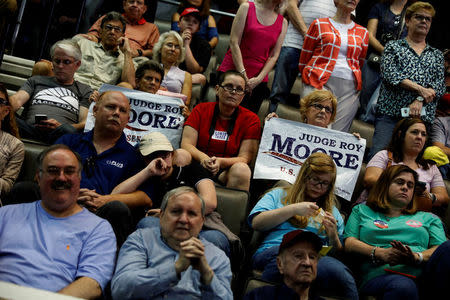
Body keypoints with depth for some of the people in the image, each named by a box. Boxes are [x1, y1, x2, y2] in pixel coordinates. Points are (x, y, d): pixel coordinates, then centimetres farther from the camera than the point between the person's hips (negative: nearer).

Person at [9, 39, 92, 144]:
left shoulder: (84, 90, 25)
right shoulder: (36, 81, 32)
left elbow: (85, 123, 10)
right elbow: (17, 100, 14)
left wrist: (61, 127, -13)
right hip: (29, 129, 1)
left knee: (68, 131, -40)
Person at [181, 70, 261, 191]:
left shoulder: (251, 119, 5)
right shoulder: (201, 109, 9)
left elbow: (245, 158, -4)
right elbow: (186, 144, -1)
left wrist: (221, 162, -26)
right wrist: (203, 158, -24)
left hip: (226, 172, -1)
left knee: (242, 169, -33)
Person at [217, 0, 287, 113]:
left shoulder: (283, 22, 10)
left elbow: (274, 56, 5)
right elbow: (234, 42, -5)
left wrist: (259, 79, -8)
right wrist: (242, 73, -12)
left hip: (257, 81, 2)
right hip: (232, 71, -2)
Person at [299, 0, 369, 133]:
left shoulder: (363, 32, 18)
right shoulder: (320, 24, 10)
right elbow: (303, 59, 14)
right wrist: (310, 79, 15)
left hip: (349, 90, 3)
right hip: (319, 84, -2)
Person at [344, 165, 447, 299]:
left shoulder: (428, 218, 31)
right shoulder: (361, 211, 28)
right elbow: (349, 243, 13)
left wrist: (417, 257, -10)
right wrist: (380, 253, -8)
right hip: (381, 274, -1)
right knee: (403, 286, -42)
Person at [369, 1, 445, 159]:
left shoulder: (436, 55, 23)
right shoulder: (393, 47, 15)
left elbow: (440, 86, 10)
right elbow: (389, 74, -2)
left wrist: (419, 100, -9)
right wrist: (419, 89, -10)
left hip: (422, 116, 2)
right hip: (390, 112, -2)